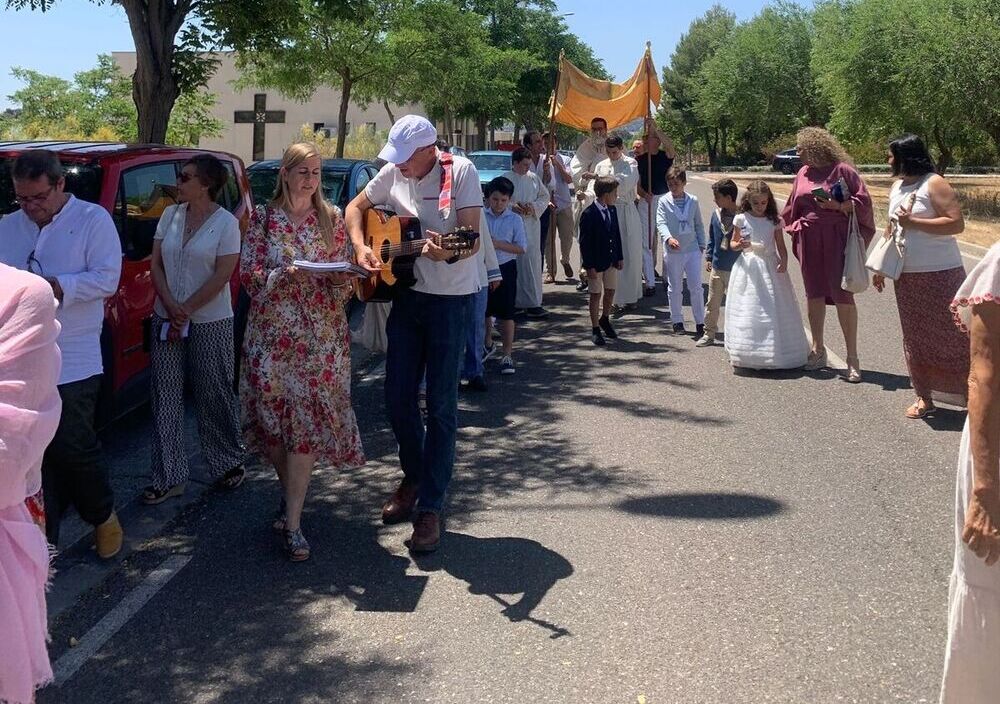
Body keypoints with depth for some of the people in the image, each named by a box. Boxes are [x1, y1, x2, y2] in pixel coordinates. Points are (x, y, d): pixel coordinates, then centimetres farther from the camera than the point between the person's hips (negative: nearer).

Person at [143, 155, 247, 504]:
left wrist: (186, 310, -14)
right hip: (166, 319, 5)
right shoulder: (170, 215, 7)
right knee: (166, 398, 4)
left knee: (214, 397, 5)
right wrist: (171, 306, -9)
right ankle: (168, 478, 10)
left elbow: (222, 276, -12)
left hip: (210, 322, -4)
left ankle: (229, 464, 23)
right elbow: (156, 264, 5)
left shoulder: (226, 223, -8)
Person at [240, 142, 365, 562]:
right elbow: (249, 275, -1)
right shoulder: (264, 218, 5)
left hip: (320, 336, 0)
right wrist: (286, 275, -18)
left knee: (306, 421, -6)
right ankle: (291, 492, 29)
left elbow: (346, 278, 10)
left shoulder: (332, 220, 7)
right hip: (273, 333, 1)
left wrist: (341, 279, -13)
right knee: (273, 419, 4)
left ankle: (292, 522, -3)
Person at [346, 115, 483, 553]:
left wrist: (449, 253, -40)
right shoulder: (393, 174, 2)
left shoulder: (460, 172, -12)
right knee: (397, 397, 8)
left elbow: (473, 237, -18)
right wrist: (361, 246, -2)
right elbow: (355, 207, 16)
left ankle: (430, 507, 6)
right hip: (407, 292, 5)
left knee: (441, 404, -2)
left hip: (450, 298, -5)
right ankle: (413, 477, 32)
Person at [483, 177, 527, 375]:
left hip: (505, 268, -2)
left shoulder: (515, 219, -4)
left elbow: (521, 248, -7)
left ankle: (507, 355, 5)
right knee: (484, 310, 16)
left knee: (506, 313, 0)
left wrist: (498, 244, -17)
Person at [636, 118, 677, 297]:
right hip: (646, 201, 2)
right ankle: (650, 283, 5)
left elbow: (670, 146, -24)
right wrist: (644, 195, -15)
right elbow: (636, 183, 4)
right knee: (645, 243, 0)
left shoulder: (665, 156, -1)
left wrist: (655, 128, -29)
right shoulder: (639, 159, 6)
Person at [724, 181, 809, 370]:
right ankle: (748, 355, 3)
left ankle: (776, 353, 10)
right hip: (749, 267, -1)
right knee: (749, 310, -3)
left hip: (770, 268, 1)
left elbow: (781, 246, 4)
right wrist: (739, 245, -14)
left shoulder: (774, 221, 4)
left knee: (773, 310, 2)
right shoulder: (741, 219, 1)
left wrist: (784, 261, -15)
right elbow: (733, 243, 9)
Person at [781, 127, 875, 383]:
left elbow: (863, 201, -7)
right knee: (814, 293, 10)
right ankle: (818, 350, 22)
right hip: (809, 240, 6)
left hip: (837, 239, -5)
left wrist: (839, 206, -19)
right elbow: (792, 207, 21)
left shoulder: (842, 170, -5)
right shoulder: (803, 174, 12)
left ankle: (852, 357, -1)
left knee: (842, 294, -7)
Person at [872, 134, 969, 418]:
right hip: (906, 275, 7)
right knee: (915, 339, 9)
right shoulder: (897, 186, 13)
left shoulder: (934, 184, -10)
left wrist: (913, 222, -21)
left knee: (950, 336, -3)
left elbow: (956, 223, -19)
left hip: (940, 274, -7)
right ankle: (925, 398, 17)